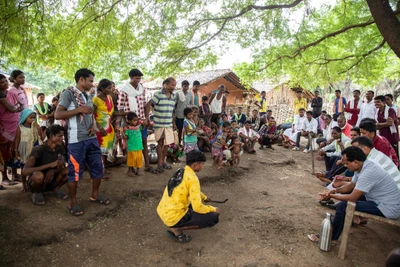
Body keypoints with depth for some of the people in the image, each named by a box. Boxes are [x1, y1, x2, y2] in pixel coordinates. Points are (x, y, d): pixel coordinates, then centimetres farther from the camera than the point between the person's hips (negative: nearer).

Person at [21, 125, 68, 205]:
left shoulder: (60, 148, -6)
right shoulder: (38, 150, -23)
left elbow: (62, 167, -1)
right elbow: (25, 171, -32)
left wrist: (53, 171, -26)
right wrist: (50, 165, -37)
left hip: (50, 180, 5)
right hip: (36, 181, -5)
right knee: (39, 175, -39)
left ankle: (56, 189, 7)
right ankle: (37, 193, -6)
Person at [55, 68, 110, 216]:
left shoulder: (88, 96, 16)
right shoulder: (69, 93, -7)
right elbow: (57, 114, -14)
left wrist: (93, 125, 5)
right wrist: (79, 109, -17)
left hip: (91, 138, 8)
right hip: (77, 140, -7)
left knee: (98, 168, 12)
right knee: (75, 171, 1)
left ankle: (94, 195, 31)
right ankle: (73, 202, 17)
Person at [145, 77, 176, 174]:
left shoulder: (173, 96, 8)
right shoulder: (158, 94, -11)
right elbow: (148, 105, -13)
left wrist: (173, 122, 18)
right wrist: (146, 118, -16)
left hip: (169, 124, 6)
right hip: (159, 124, -6)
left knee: (167, 143, 11)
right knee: (160, 143, 1)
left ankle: (163, 162, 28)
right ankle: (160, 164, 11)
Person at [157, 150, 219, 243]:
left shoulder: (180, 172, 7)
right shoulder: (192, 179, -19)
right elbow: (197, 207, -21)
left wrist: (205, 198, 32)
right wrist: (214, 209, -5)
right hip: (173, 217, -9)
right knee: (213, 217, -4)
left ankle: (175, 226, 15)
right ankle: (176, 229, -2)